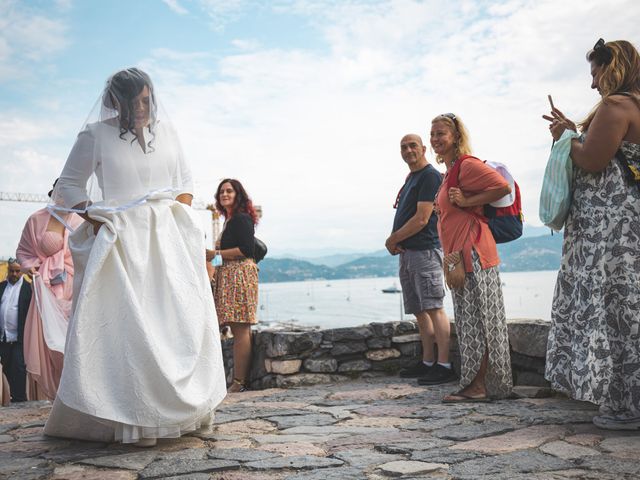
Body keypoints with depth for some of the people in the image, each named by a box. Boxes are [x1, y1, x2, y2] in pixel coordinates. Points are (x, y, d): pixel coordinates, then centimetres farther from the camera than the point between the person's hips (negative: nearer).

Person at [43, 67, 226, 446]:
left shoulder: (164, 129, 11)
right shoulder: (96, 135, -1)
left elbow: (184, 180, 18)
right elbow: (69, 185, 3)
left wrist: (182, 217, 4)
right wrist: (98, 223, -8)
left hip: (168, 238, 5)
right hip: (122, 240, -4)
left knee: (182, 320, 4)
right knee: (128, 324, -9)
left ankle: (181, 411, 15)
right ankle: (133, 421, -2)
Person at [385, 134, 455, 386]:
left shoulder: (430, 176, -7)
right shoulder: (410, 179, 22)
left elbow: (422, 218, -15)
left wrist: (394, 239, -7)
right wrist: (396, 241, 3)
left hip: (424, 250, -9)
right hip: (407, 252, 10)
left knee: (433, 308, -10)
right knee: (419, 311, 11)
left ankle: (444, 366, -8)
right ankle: (428, 362, 18)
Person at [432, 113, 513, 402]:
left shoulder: (468, 164, -9)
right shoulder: (450, 171, 20)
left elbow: (503, 186, -20)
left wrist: (466, 201, -15)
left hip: (472, 252, -10)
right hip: (459, 254, 10)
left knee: (477, 320, -5)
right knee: (469, 321, 12)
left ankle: (478, 387, 1)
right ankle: (475, 385, 19)